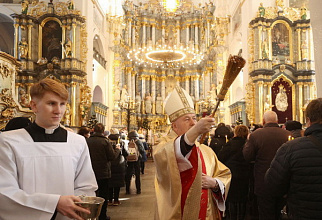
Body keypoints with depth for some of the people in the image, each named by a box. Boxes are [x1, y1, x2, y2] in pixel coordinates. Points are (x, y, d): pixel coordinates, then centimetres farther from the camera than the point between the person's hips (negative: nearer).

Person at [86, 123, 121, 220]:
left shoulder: (87, 141, -4)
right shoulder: (105, 141, -15)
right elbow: (112, 156, -13)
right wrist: (117, 149, 4)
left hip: (90, 172, 4)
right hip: (103, 173, -3)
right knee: (103, 195, 8)